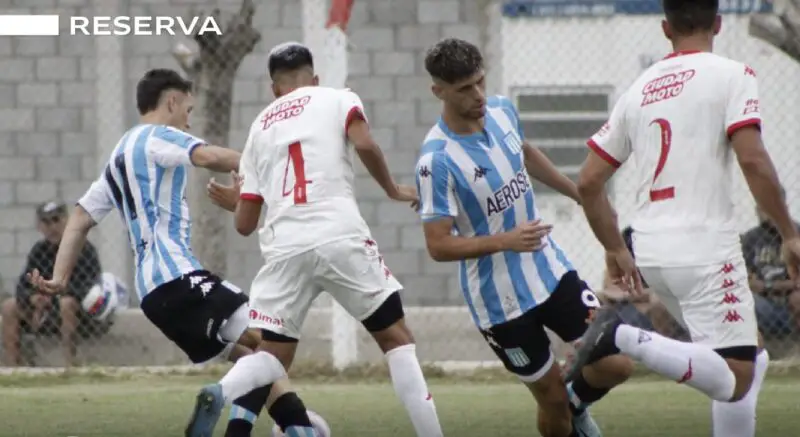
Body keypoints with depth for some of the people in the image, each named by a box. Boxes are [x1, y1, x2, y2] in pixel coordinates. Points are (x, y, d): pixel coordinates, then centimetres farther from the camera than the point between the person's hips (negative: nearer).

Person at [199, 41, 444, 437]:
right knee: (396, 338, 11)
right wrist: (393, 191, 10)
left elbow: (245, 223, 23)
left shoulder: (259, 128, 25)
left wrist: (235, 202, 46)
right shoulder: (337, 99, 15)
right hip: (340, 237, -3)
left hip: (284, 248, 3)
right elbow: (364, 144, -7)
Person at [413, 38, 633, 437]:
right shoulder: (436, 161, -23)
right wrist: (506, 241, -32)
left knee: (615, 365, -3)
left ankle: (577, 405, 30)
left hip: (550, 270, 6)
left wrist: (581, 194, 28)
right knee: (552, 400, 2)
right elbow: (439, 246, -22)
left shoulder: (501, 110, -3)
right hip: (499, 300, -6)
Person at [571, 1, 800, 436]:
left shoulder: (638, 90, 13)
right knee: (735, 380, -9)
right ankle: (627, 339, -24)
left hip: (652, 252, 7)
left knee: (750, 359, 19)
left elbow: (588, 181, 13)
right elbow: (752, 160, -16)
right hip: (704, 249, -7)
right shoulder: (731, 76, -3)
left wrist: (615, 249, 25)